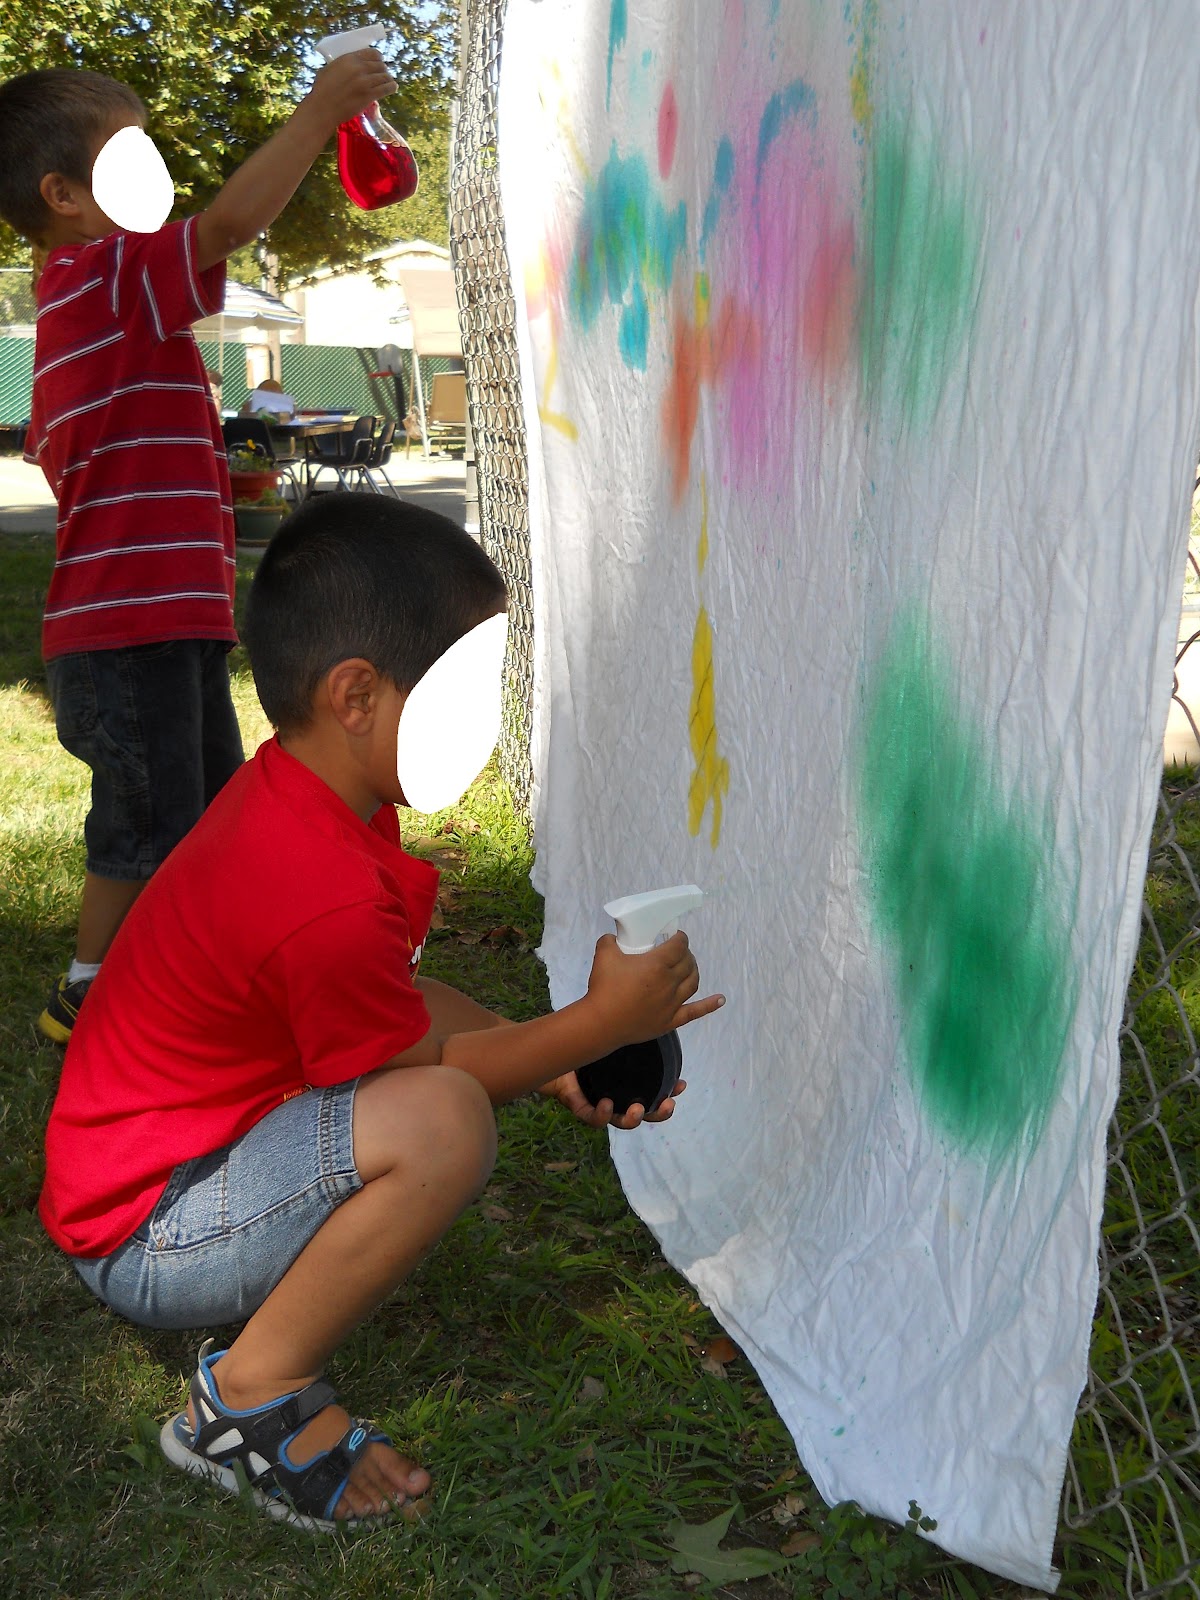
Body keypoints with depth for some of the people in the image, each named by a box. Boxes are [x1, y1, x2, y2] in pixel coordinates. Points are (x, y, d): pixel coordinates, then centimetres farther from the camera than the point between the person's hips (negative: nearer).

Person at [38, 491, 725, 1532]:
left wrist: (550, 1059, 0)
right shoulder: (329, 900, -32)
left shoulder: (292, 793, -1)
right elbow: (424, 1074, -17)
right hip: (143, 1236, -10)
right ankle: (251, 1399, -12)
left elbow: (396, 1000, 8)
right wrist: (599, 1024, -10)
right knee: (445, 1122, -32)